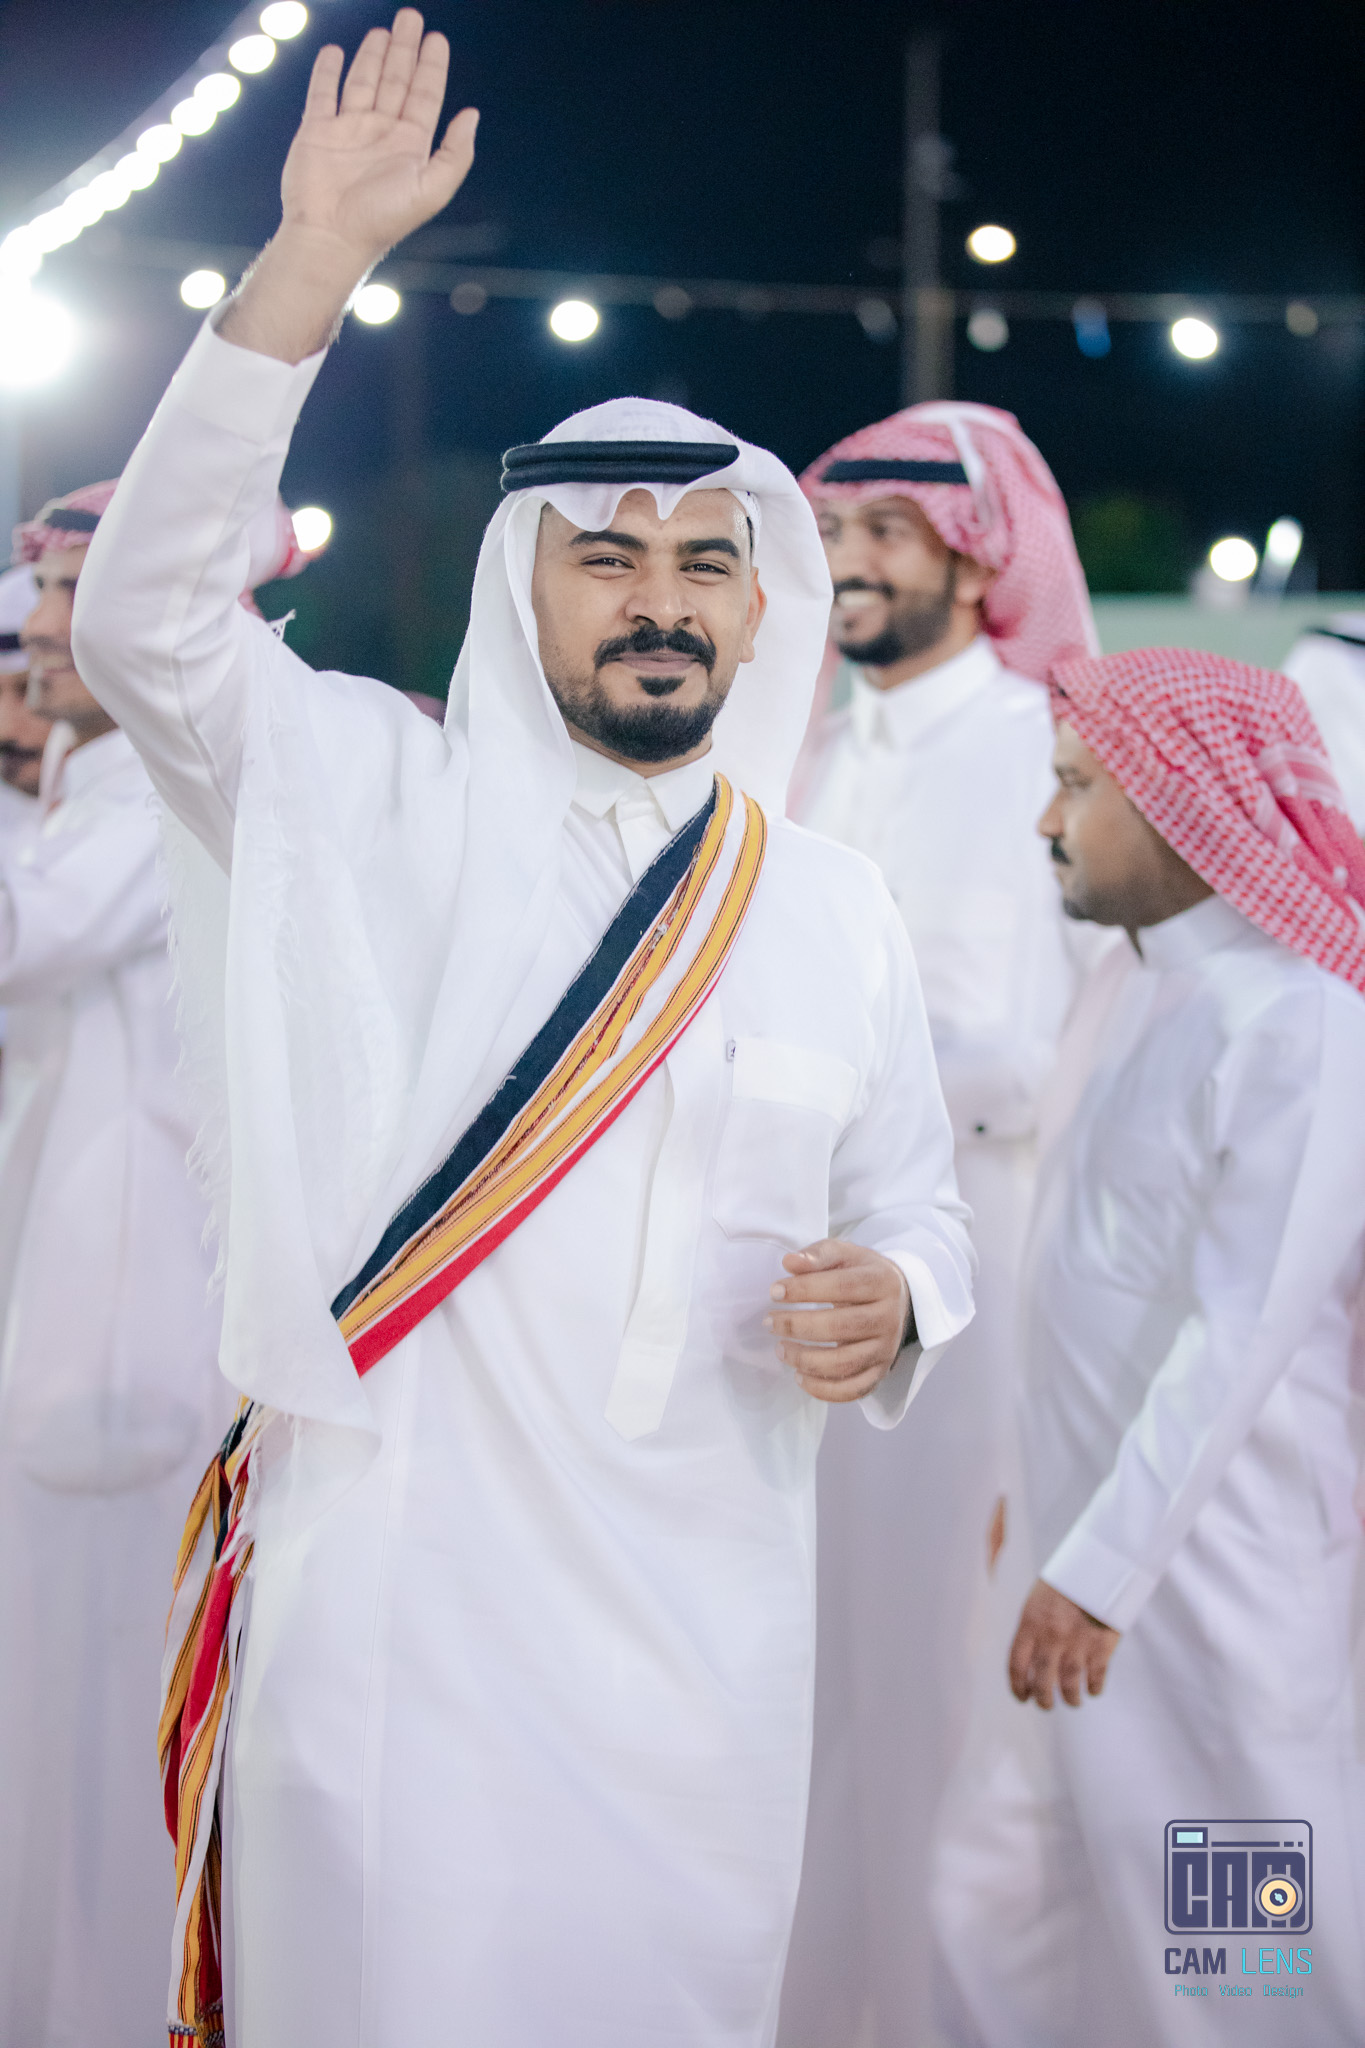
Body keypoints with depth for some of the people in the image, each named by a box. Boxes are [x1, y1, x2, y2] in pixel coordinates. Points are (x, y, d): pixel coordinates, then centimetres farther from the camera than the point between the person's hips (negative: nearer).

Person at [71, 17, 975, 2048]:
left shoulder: (837, 908, 9)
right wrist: (315, 261, -19)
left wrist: (888, 1305, -9)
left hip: (698, 1642, 3)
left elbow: (916, 1207, 17)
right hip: (383, 1603, -3)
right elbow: (143, 619, -12)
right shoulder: (382, 802, 1)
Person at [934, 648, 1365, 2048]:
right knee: (1017, 1898, 16)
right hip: (1094, 1519, 9)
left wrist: (1101, 1567, -21)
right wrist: (1044, 1492, 16)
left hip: (1211, 1552, -9)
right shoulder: (1129, 979, 8)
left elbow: (1243, 1334, -22)